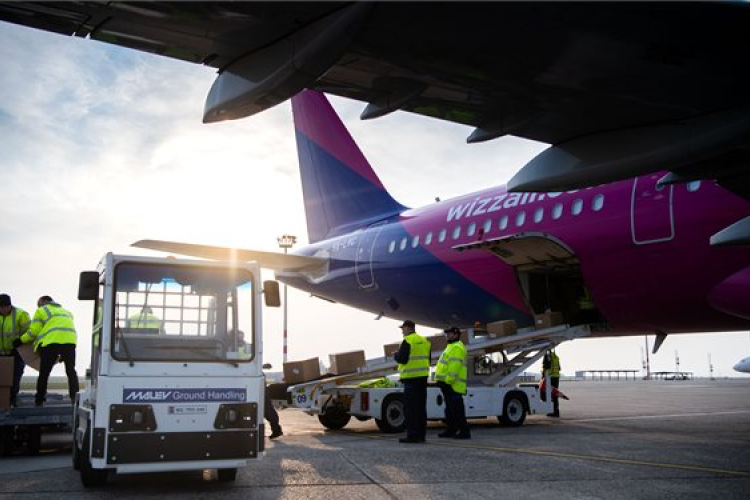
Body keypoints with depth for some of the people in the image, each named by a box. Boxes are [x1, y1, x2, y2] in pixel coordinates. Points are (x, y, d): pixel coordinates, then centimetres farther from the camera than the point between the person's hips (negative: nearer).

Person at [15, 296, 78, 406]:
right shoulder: (66, 312, 30)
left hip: (51, 342, -4)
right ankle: (75, 396, 1)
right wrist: (63, 355, 27)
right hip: (69, 342, 4)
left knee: (44, 372, 7)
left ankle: (39, 399, 11)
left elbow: (33, 332, 5)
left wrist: (21, 340, 21)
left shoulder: (41, 311, 14)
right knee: (71, 371, 10)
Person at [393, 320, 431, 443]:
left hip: (411, 377, -8)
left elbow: (401, 358, -16)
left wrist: (395, 355, 2)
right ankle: (421, 434, 15)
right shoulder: (424, 340, 15)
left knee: (410, 408, -4)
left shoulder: (407, 341, -12)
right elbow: (428, 359, 20)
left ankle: (412, 435, -6)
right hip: (423, 377, 8)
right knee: (421, 407, 12)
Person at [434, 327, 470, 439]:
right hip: (447, 384, 11)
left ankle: (465, 431, -8)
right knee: (450, 408, 15)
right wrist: (442, 380, 23)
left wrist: (448, 380, -25)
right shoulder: (452, 346, 23)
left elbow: (454, 366, -22)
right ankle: (451, 430, 21)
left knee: (457, 409, -10)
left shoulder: (457, 348, -13)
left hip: (452, 384, -11)